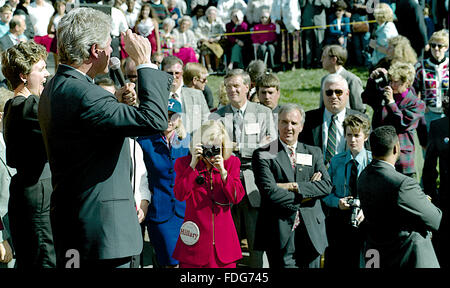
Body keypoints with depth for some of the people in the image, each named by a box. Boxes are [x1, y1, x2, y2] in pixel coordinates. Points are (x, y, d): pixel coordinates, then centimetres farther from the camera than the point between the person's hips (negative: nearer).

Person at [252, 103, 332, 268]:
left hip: (311, 231, 4)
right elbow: (269, 192, -11)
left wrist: (293, 186, -12)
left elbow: (326, 186, 0)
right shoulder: (263, 155, 1)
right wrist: (305, 195, -7)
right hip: (281, 234, -4)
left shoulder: (314, 153, 14)